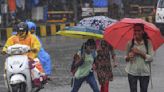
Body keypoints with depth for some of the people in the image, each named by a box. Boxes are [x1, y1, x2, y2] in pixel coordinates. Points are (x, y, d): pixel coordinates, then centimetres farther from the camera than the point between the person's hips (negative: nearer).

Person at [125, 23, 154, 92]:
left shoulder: (148, 43, -3)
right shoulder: (130, 43, 1)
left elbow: (151, 58, -7)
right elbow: (126, 58, 9)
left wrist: (140, 52, -18)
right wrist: (128, 57, -14)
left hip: (145, 72, -1)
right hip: (132, 72, 1)